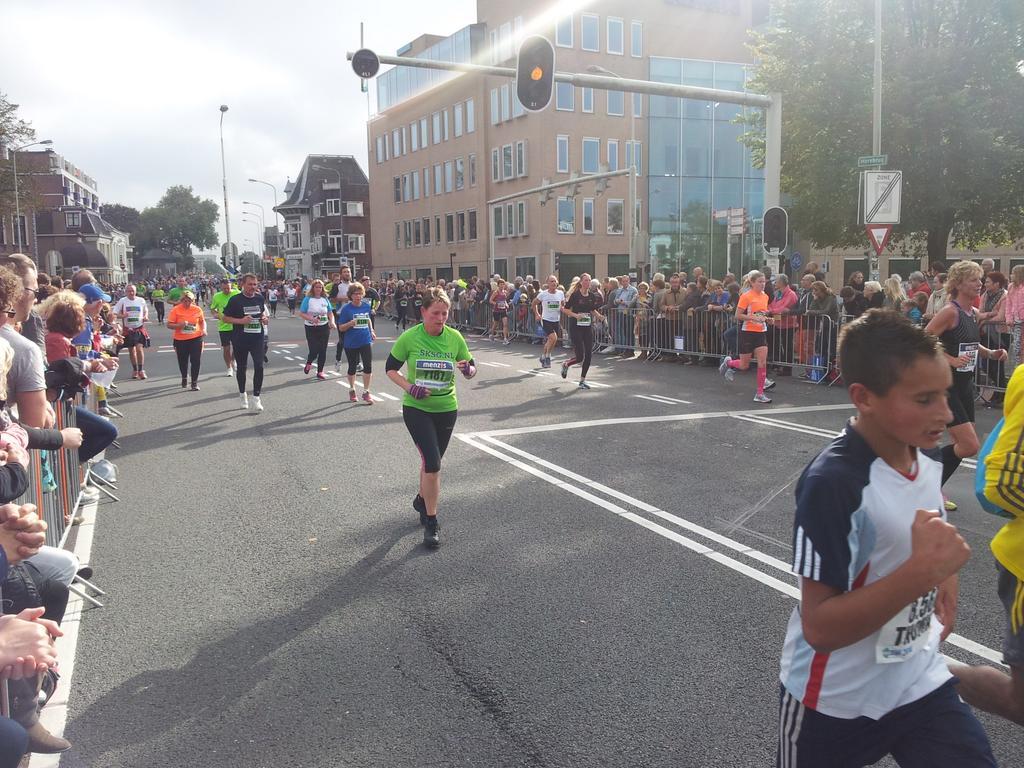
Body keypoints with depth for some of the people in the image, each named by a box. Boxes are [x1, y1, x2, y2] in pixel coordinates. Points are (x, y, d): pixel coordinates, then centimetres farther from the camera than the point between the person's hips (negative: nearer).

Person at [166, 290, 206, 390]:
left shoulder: (197, 309, 0)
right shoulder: (175, 310, -7)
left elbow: (202, 321, 17)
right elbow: (169, 325, -6)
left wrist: (204, 329, -1)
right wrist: (180, 325, -23)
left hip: (196, 338, 0)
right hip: (180, 340, 0)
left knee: (196, 361, -5)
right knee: (182, 362, 13)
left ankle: (194, 382, 6)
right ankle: (184, 377, 40)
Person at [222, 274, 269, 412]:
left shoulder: (260, 298, 4)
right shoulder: (235, 300, -8)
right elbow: (225, 318, -4)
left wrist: (264, 318, -1)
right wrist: (241, 321, -19)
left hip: (257, 338, 2)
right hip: (240, 339, -2)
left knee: (259, 366, -11)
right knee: (241, 367, 12)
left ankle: (256, 398, -3)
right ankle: (242, 394, 32)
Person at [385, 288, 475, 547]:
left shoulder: (454, 337, -6)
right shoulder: (409, 338, -12)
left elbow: (470, 367, 3)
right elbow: (390, 368, -2)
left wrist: (469, 369, -22)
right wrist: (409, 387, -18)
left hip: (446, 408, 3)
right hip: (416, 408, -3)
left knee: (431, 461, 19)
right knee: (433, 464, -13)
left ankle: (422, 500, 48)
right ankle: (431, 522, 2)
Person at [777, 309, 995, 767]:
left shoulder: (925, 458, -4)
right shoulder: (832, 482, -29)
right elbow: (819, 628, -28)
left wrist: (944, 576, 2)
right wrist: (923, 572, -35)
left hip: (920, 681, 6)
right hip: (836, 703, -5)